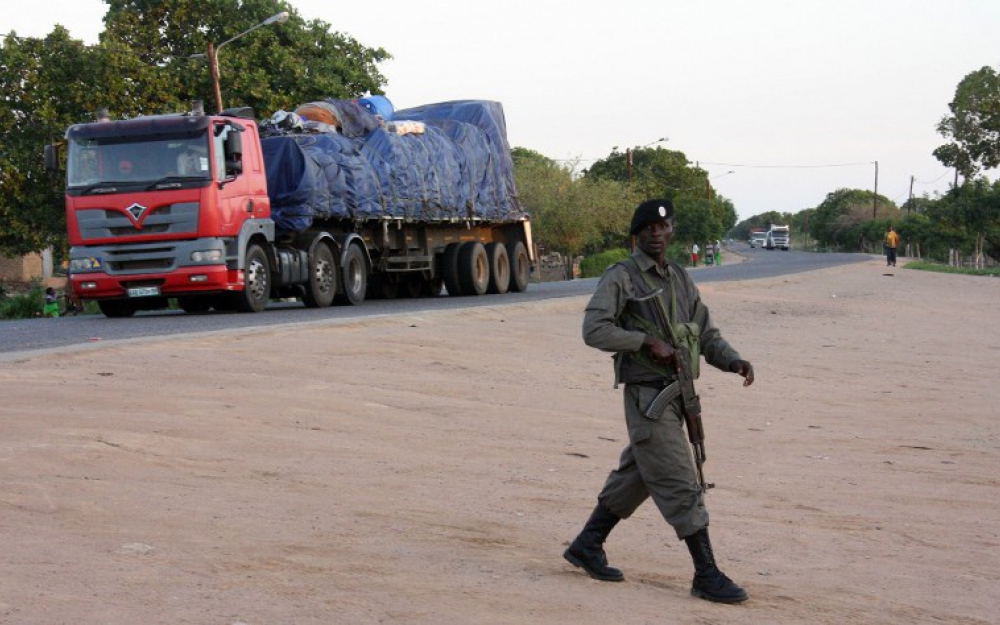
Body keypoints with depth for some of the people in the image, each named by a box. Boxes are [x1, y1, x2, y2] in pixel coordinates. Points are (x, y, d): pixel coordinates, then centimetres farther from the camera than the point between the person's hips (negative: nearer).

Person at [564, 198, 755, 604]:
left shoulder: (681, 280, 14)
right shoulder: (621, 277, -7)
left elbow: (707, 335, 13)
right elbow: (594, 330, -17)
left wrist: (735, 362, -6)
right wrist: (648, 342, -21)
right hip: (647, 396, -8)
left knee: (635, 478, 17)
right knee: (681, 486, -8)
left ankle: (586, 547, 30)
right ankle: (707, 575, -4)